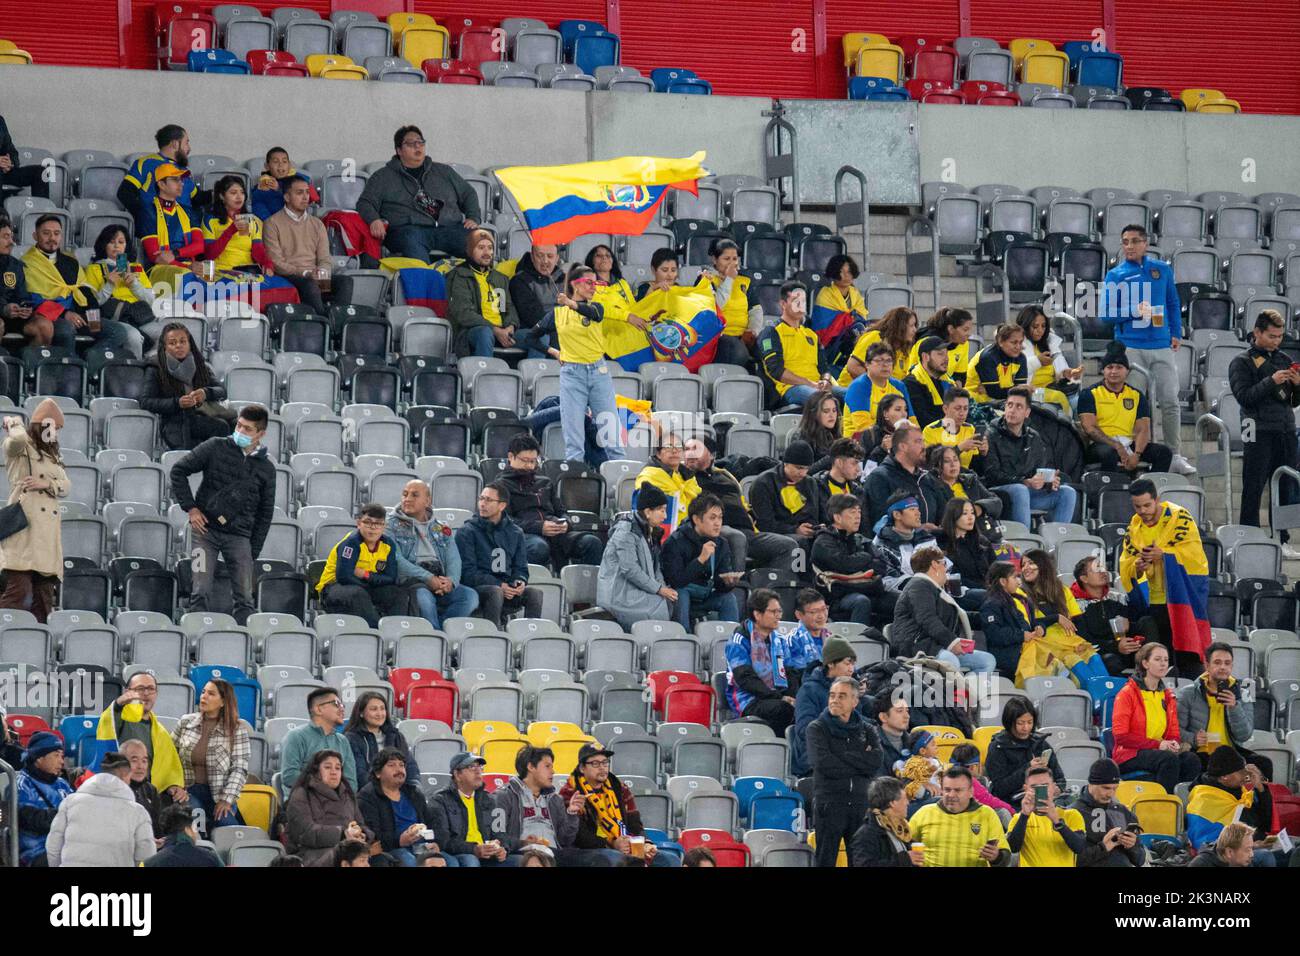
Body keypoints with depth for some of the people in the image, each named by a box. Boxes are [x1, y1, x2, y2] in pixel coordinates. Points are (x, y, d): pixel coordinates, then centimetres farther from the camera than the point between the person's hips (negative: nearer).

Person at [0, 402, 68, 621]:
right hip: (24, 525, -8)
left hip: (48, 529, 8)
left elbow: (66, 486, 14)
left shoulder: (53, 456, 25)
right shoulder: (20, 448, 3)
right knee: (18, 588, -19)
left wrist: (47, 484, -5)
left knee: (44, 595, 4)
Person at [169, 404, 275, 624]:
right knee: (201, 592, -9)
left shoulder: (266, 468, 6)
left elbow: (265, 513, 12)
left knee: (244, 598, 0)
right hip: (205, 529, -2)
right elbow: (179, 470, 3)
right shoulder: (216, 447, -1)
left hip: (239, 536, 2)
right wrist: (190, 507, -5)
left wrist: (253, 551, 6)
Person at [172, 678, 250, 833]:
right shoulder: (185, 723, 9)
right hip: (190, 791, 1)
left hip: (220, 793, -1)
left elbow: (239, 769, -4)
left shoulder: (237, 729, 0)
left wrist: (226, 800, -14)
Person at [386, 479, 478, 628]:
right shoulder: (392, 526, 10)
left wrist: (451, 581, -13)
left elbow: (454, 560, 11)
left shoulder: (442, 529, 24)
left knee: (470, 596, -24)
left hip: (441, 581, 4)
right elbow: (396, 560, -5)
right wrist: (427, 578, -17)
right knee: (423, 596, -38)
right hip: (410, 579, -4)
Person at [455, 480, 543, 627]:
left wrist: (520, 582, -7)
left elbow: (520, 568, 19)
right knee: (495, 592, -37)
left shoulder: (515, 533, 17)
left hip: (507, 590, 4)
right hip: (478, 589, -4)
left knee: (534, 593, -25)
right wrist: (499, 586, -17)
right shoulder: (466, 532, 3)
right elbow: (467, 571, -5)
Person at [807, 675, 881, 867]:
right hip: (830, 803, -3)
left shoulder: (866, 730, 13)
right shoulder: (817, 729, 5)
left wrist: (843, 756, -9)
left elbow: (876, 763, -5)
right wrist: (860, 764, -6)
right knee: (826, 860, -3)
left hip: (861, 805, 3)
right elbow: (823, 764, -12)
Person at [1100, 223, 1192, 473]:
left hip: (1162, 347, 2)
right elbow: (1104, 314, -1)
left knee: (1170, 402, -2)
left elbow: (1173, 303, 19)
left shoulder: (1163, 269, 11)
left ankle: (1175, 455, 4)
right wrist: (1133, 311, -14)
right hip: (1130, 347, -2)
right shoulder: (1115, 276, 3)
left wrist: (1175, 333, 11)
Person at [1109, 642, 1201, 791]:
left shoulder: (1168, 696, 15)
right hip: (1129, 756, -5)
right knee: (1169, 758, -34)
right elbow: (1121, 736, -10)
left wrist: (1174, 744, -9)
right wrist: (1157, 744, -16)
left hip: (1159, 750, 5)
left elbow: (1174, 734, 18)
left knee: (1191, 760, -24)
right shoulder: (1127, 693, -3)